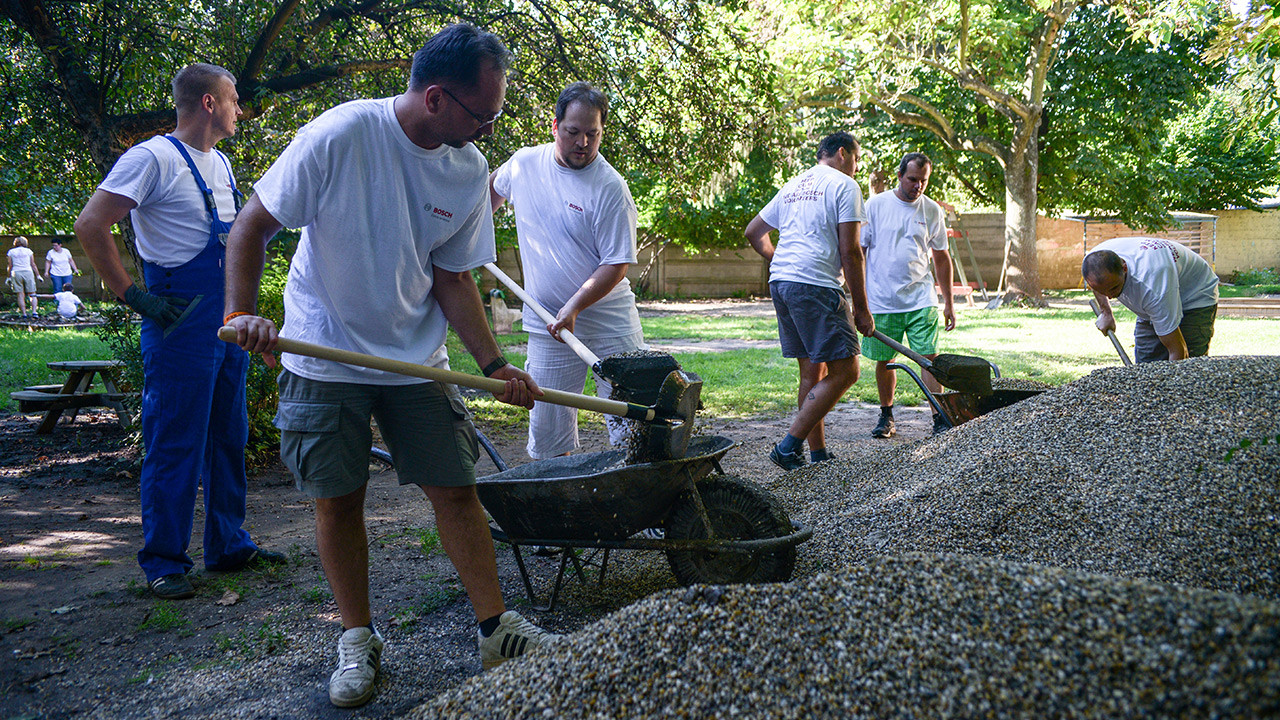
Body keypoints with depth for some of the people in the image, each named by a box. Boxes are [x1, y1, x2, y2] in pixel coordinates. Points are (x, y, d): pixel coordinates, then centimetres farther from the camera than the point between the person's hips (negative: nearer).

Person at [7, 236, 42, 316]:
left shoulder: (11, 252, 8)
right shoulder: (28, 251, 6)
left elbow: (10, 266, 7)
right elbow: (33, 265, 5)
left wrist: (9, 277, 14)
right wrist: (38, 276, 10)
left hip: (16, 273, 0)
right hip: (28, 272, 0)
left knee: (20, 295, 3)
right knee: (32, 294, 5)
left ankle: (24, 313, -2)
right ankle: (34, 311, -11)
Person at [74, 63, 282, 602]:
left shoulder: (220, 163, 16)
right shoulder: (155, 157, -11)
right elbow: (90, 226, -16)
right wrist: (133, 297, -16)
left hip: (229, 323, 9)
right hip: (182, 325, -9)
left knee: (228, 437, 14)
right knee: (175, 444, -1)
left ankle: (228, 545, 26)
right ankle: (164, 562, 11)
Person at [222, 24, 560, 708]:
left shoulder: (470, 171, -6)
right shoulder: (338, 136, -19)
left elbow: (453, 278, 2)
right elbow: (253, 224, -11)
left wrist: (494, 362, -8)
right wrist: (241, 312, -24)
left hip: (416, 357, 3)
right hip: (326, 353, -3)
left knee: (455, 488, 2)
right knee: (337, 498, 3)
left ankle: (495, 627, 15)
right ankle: (357, 641, 20)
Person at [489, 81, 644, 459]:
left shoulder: (610, 187, -12)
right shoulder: (523, 163, 2)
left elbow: (617, 264, -14)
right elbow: (494, 187, 27)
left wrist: (573, 307, -24)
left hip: (609, 319, -3)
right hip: (548, 325, 3)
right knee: (546, 436, 4)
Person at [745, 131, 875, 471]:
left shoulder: (792, 186, 22)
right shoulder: (844, 185, -1)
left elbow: (753, 232, 27)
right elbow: (849, 251, -8)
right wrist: (861, 309, -4)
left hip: (780, 282, 9)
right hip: (817, 285, -9)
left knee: (812, 370, 13)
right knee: (844, 371, -6)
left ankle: (818, 454, 16)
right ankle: (789, 445, -11)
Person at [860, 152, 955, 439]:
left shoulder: (932, 210, 6)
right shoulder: (875, 205, -1)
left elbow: (942, 258, 14)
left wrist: (949, 302, 13)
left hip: (921, 299, 1)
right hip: (881, 301, -1)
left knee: (930, 356, -6)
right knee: (884, 361, 7)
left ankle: (940, 418, -1)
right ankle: (886, 416, 23)